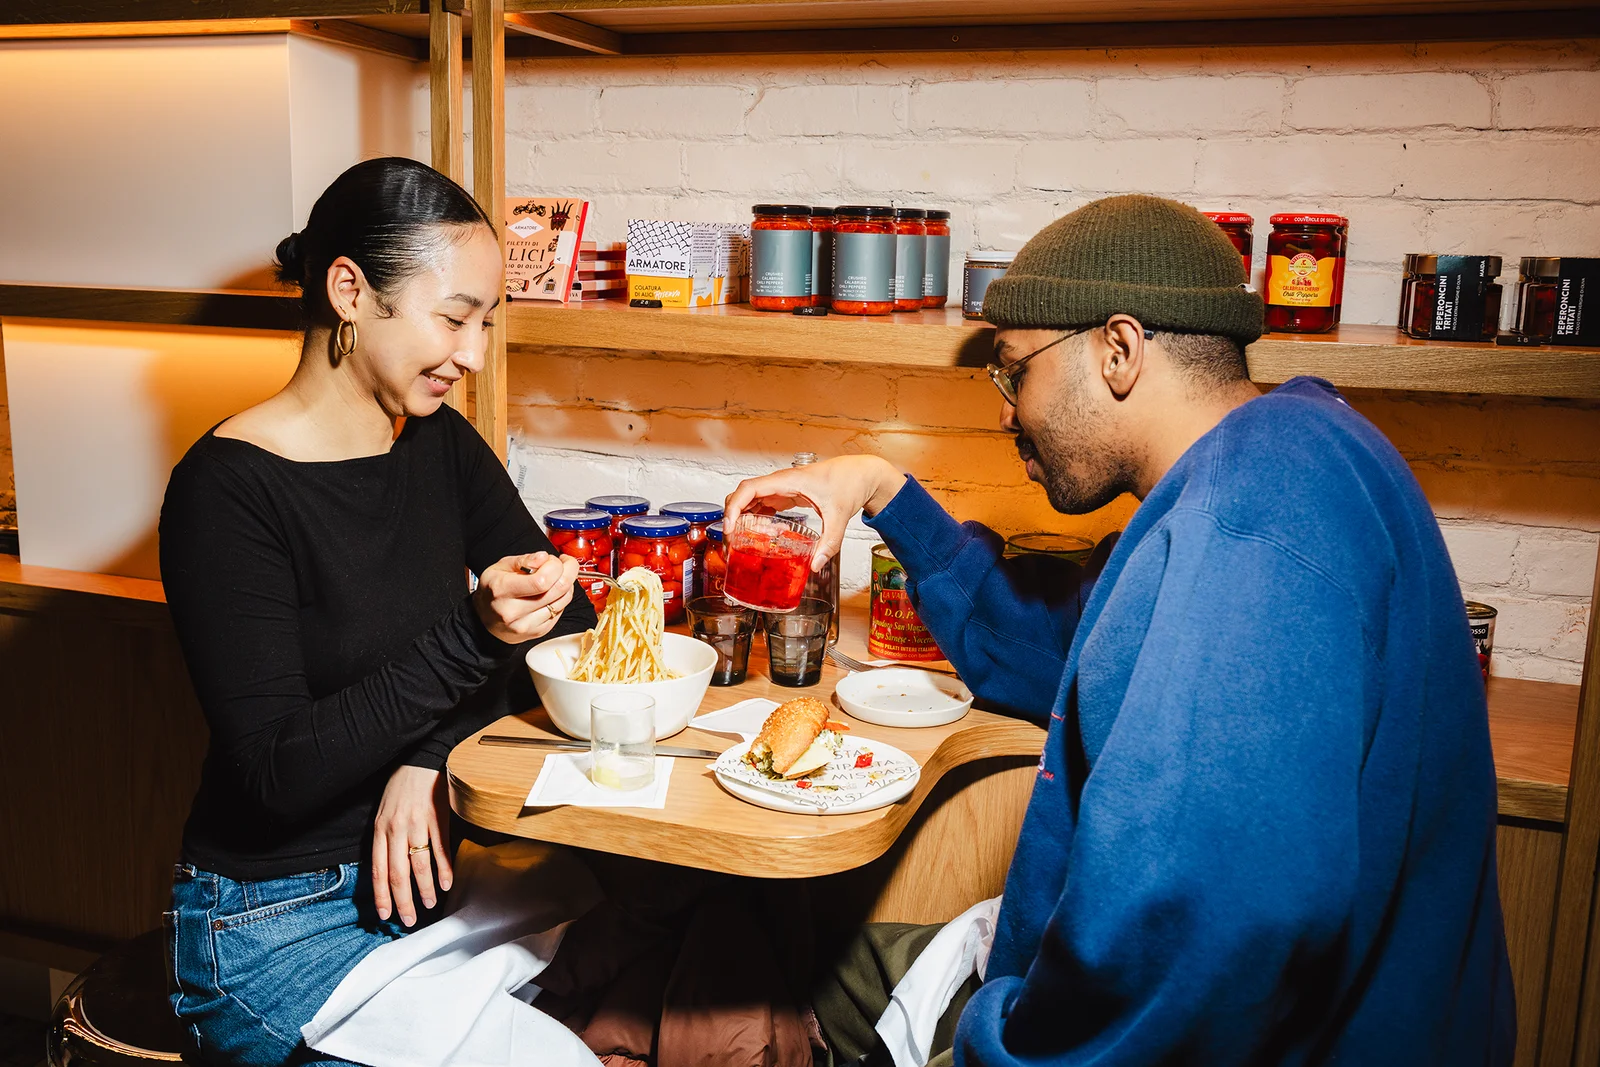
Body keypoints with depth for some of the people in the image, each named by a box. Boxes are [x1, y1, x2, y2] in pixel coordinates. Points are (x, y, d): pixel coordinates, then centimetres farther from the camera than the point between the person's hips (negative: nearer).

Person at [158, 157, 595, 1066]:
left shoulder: (439, 444, 3)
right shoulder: (227, 489, -17)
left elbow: (572, 619, 0)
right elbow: (277, 774, -21)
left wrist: (429, 754, -14)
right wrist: (474, 638, -33)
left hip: (411, 874, 5)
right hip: (278, 917, -5)